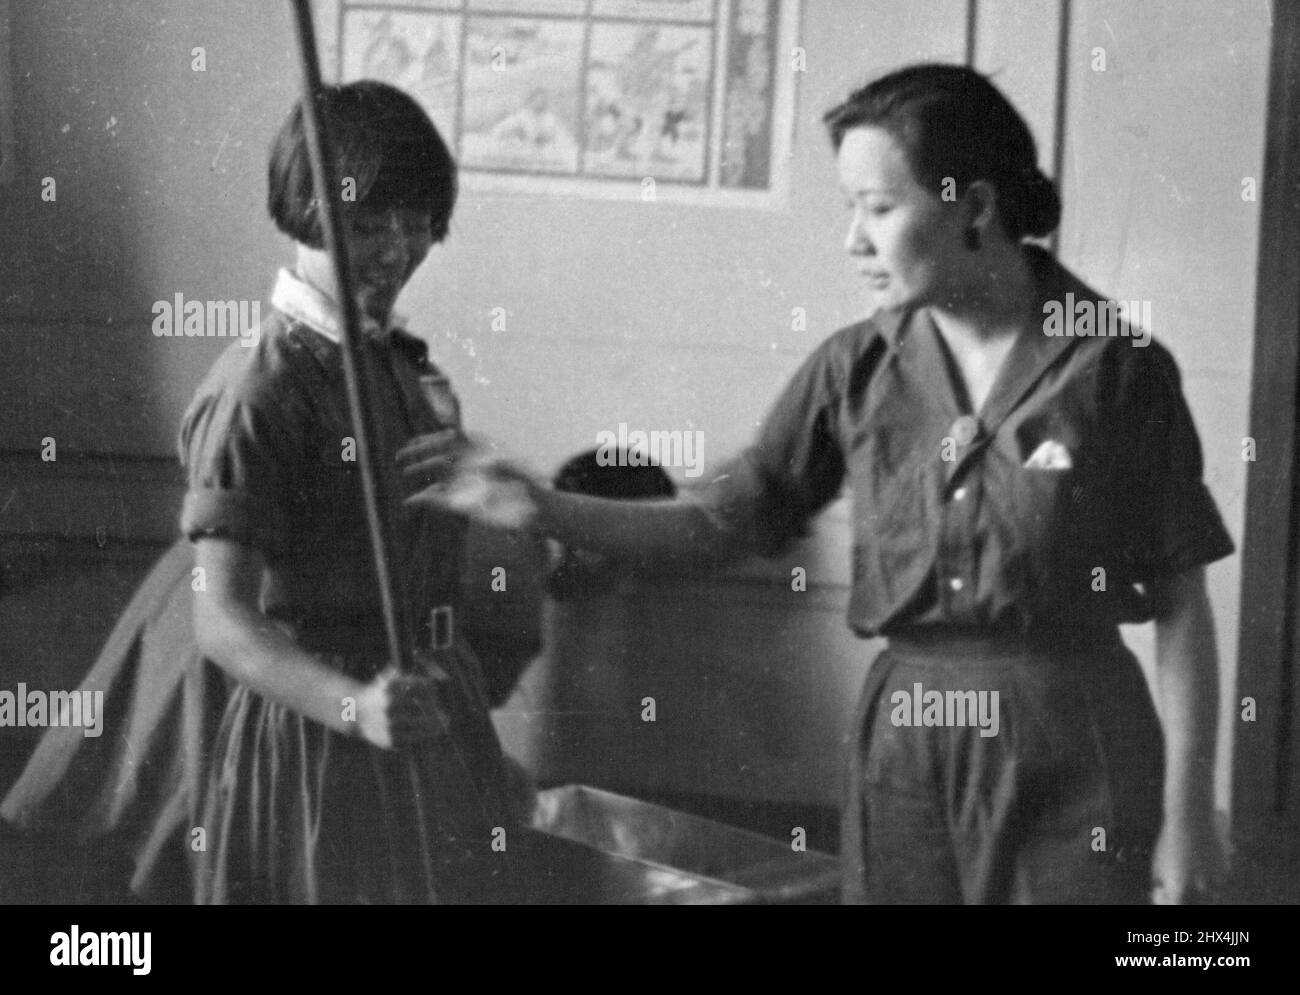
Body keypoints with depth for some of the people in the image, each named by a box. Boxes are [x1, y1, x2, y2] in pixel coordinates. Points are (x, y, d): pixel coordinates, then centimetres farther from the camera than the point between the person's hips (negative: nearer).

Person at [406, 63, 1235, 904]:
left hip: (1076, 749, -3)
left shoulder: (1118, 370, -9)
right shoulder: (857, 370, 1)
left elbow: (1182, 605, -5)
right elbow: (720, 523, 5)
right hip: (904, 743, 3)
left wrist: (1187, 815, -7)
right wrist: (545, 509, -9)